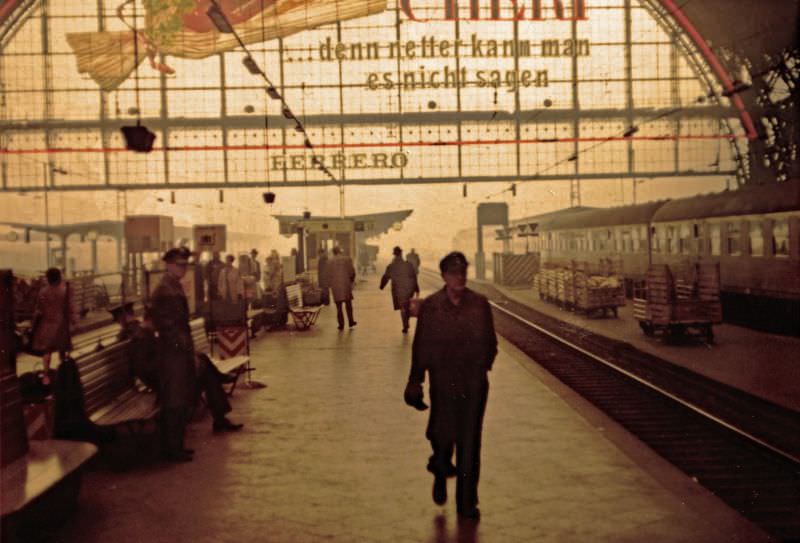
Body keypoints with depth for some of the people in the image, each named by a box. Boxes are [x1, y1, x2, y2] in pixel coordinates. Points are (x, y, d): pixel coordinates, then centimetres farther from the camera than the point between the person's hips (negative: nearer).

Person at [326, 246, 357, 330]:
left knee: (338, 307, 6)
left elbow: (328, 275, 2)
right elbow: (352, 272, -5)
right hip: (346, 285, -1)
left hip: (335, 287, 1)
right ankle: (351, 321, 18)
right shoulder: (347, 259, -3)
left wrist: (331, 285, 12)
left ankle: (341, 324, 5)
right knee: (348, 304, 14)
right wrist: (351, 281, 11)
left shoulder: (329, 262, 2)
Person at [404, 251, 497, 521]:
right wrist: (415, 382, 0)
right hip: (443, 384, -1)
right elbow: (421, 347, 0)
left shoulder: (480, 304, 0)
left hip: (474, 385, 1)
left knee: (469, 443, 4)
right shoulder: (430, 306, -3)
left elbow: (490, 342, 8)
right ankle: (441, 474, 39)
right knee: (442, 437, 3)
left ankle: (467, 503, 15)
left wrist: (482, 367, 3)